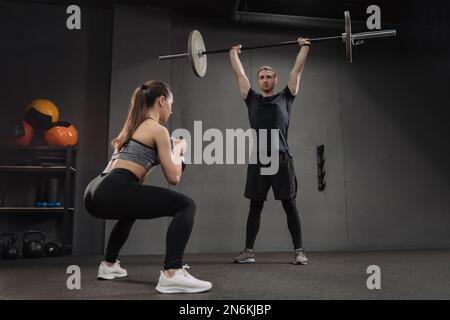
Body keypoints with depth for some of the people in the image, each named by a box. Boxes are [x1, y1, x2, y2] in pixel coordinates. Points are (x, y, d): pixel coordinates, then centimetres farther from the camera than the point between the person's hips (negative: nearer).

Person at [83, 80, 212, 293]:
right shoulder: (158, 129, 2)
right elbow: (173, 177, 2)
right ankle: (171, 274, -21)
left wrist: (168, 149, 33)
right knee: (185, 205, -8)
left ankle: (109, 265, 43)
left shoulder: (132, 127, 28)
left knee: (131, 209, 41)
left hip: (95, 193, 10)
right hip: (113, 192, -10)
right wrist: (178, 150, 19)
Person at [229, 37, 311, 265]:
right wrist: (233, 53, 32)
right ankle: (248, 251, 14)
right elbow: (239, 74, 23)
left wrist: (304, 46, 21)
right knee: (255, 207, 7)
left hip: (282, 159, -2)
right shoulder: (252, 99, 15)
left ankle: (299, 251, 7)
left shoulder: (285, 97, 12)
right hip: (258, 160, 2)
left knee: (290, 206, 1)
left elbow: (297, 70, 15)